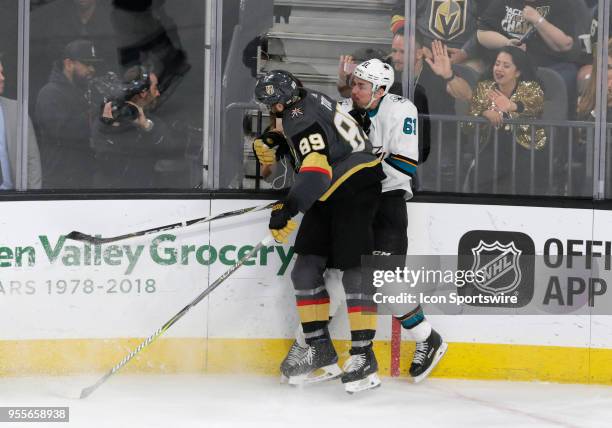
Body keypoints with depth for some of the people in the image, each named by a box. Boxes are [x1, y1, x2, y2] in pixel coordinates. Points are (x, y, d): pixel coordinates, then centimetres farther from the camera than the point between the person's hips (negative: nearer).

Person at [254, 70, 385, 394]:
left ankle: (364, 358, -13)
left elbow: (316, 169, -33)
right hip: (328, 196, 11)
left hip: (356, 188, -11)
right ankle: (320, 353, 8)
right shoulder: (309, 101, 11)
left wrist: (288, 208, -39)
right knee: (305, 270, 4)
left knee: (354, 272, -14)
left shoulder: (301, 120, -21)